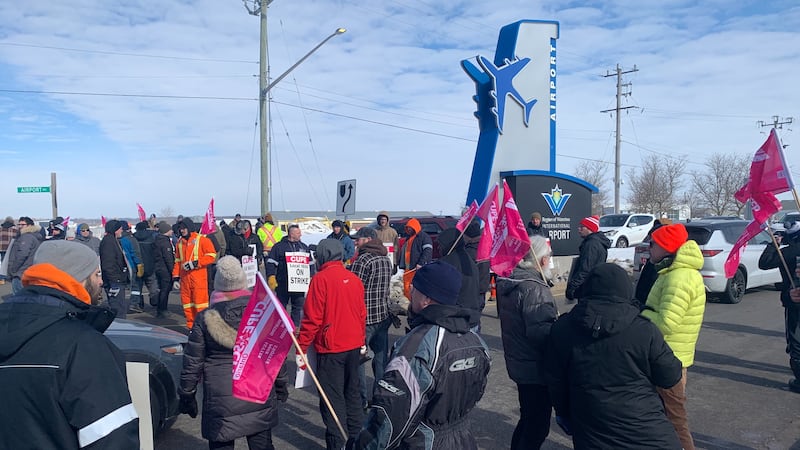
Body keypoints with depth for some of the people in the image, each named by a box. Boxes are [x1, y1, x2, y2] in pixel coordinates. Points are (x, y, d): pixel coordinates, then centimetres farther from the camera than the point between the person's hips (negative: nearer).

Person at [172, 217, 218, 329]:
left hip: (199, 276, -6)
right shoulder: (180, 242, 16)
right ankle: (191, 326, 15)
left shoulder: (202, 239, -3)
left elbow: (211, 256, -10)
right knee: (186, 302, 6)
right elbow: (177, 261, 21)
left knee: (200, 301, -6)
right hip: (184, 277, 6)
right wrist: (176, 277, 15)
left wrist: (195, 263, -16)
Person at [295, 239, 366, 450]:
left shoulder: (321, 279, -13)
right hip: (354, 346, 6)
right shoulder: (354, 279, 4)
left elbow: (312, 318, -15)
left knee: (333, 398, 4)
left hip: (330, 348, -6)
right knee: (352, 393, 19)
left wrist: (301, 348, -8)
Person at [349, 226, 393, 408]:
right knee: (381, 356, 15)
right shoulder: (386, 259, 9)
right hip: (384, 316, 8)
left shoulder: (363, 260, -15)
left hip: (365, 317, -8)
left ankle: (361, 397, 9)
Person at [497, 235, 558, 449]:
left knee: (528, 419, 25)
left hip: (518, 363, 9)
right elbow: (540, 331, -32)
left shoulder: (508, 281, 6)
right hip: (537, 368, -9)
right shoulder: (534, 289, -24)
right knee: (537, 425, 5)